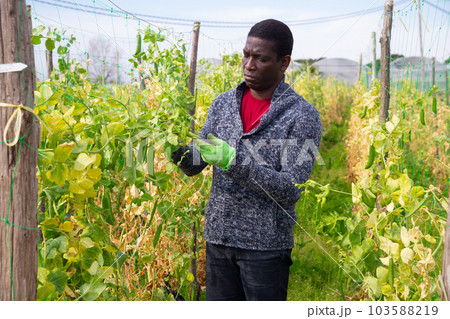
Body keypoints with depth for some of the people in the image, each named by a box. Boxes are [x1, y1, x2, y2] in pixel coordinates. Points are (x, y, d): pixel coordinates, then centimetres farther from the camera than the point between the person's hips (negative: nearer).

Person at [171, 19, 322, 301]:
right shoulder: (223, 103, 6)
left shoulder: (303, 116, -11)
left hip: (266, 245, -5)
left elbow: (292, 189, -18)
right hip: (218, 237, 5)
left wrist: (234, 161, -28)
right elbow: (194, 164, 6)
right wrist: (176, 149, -18)